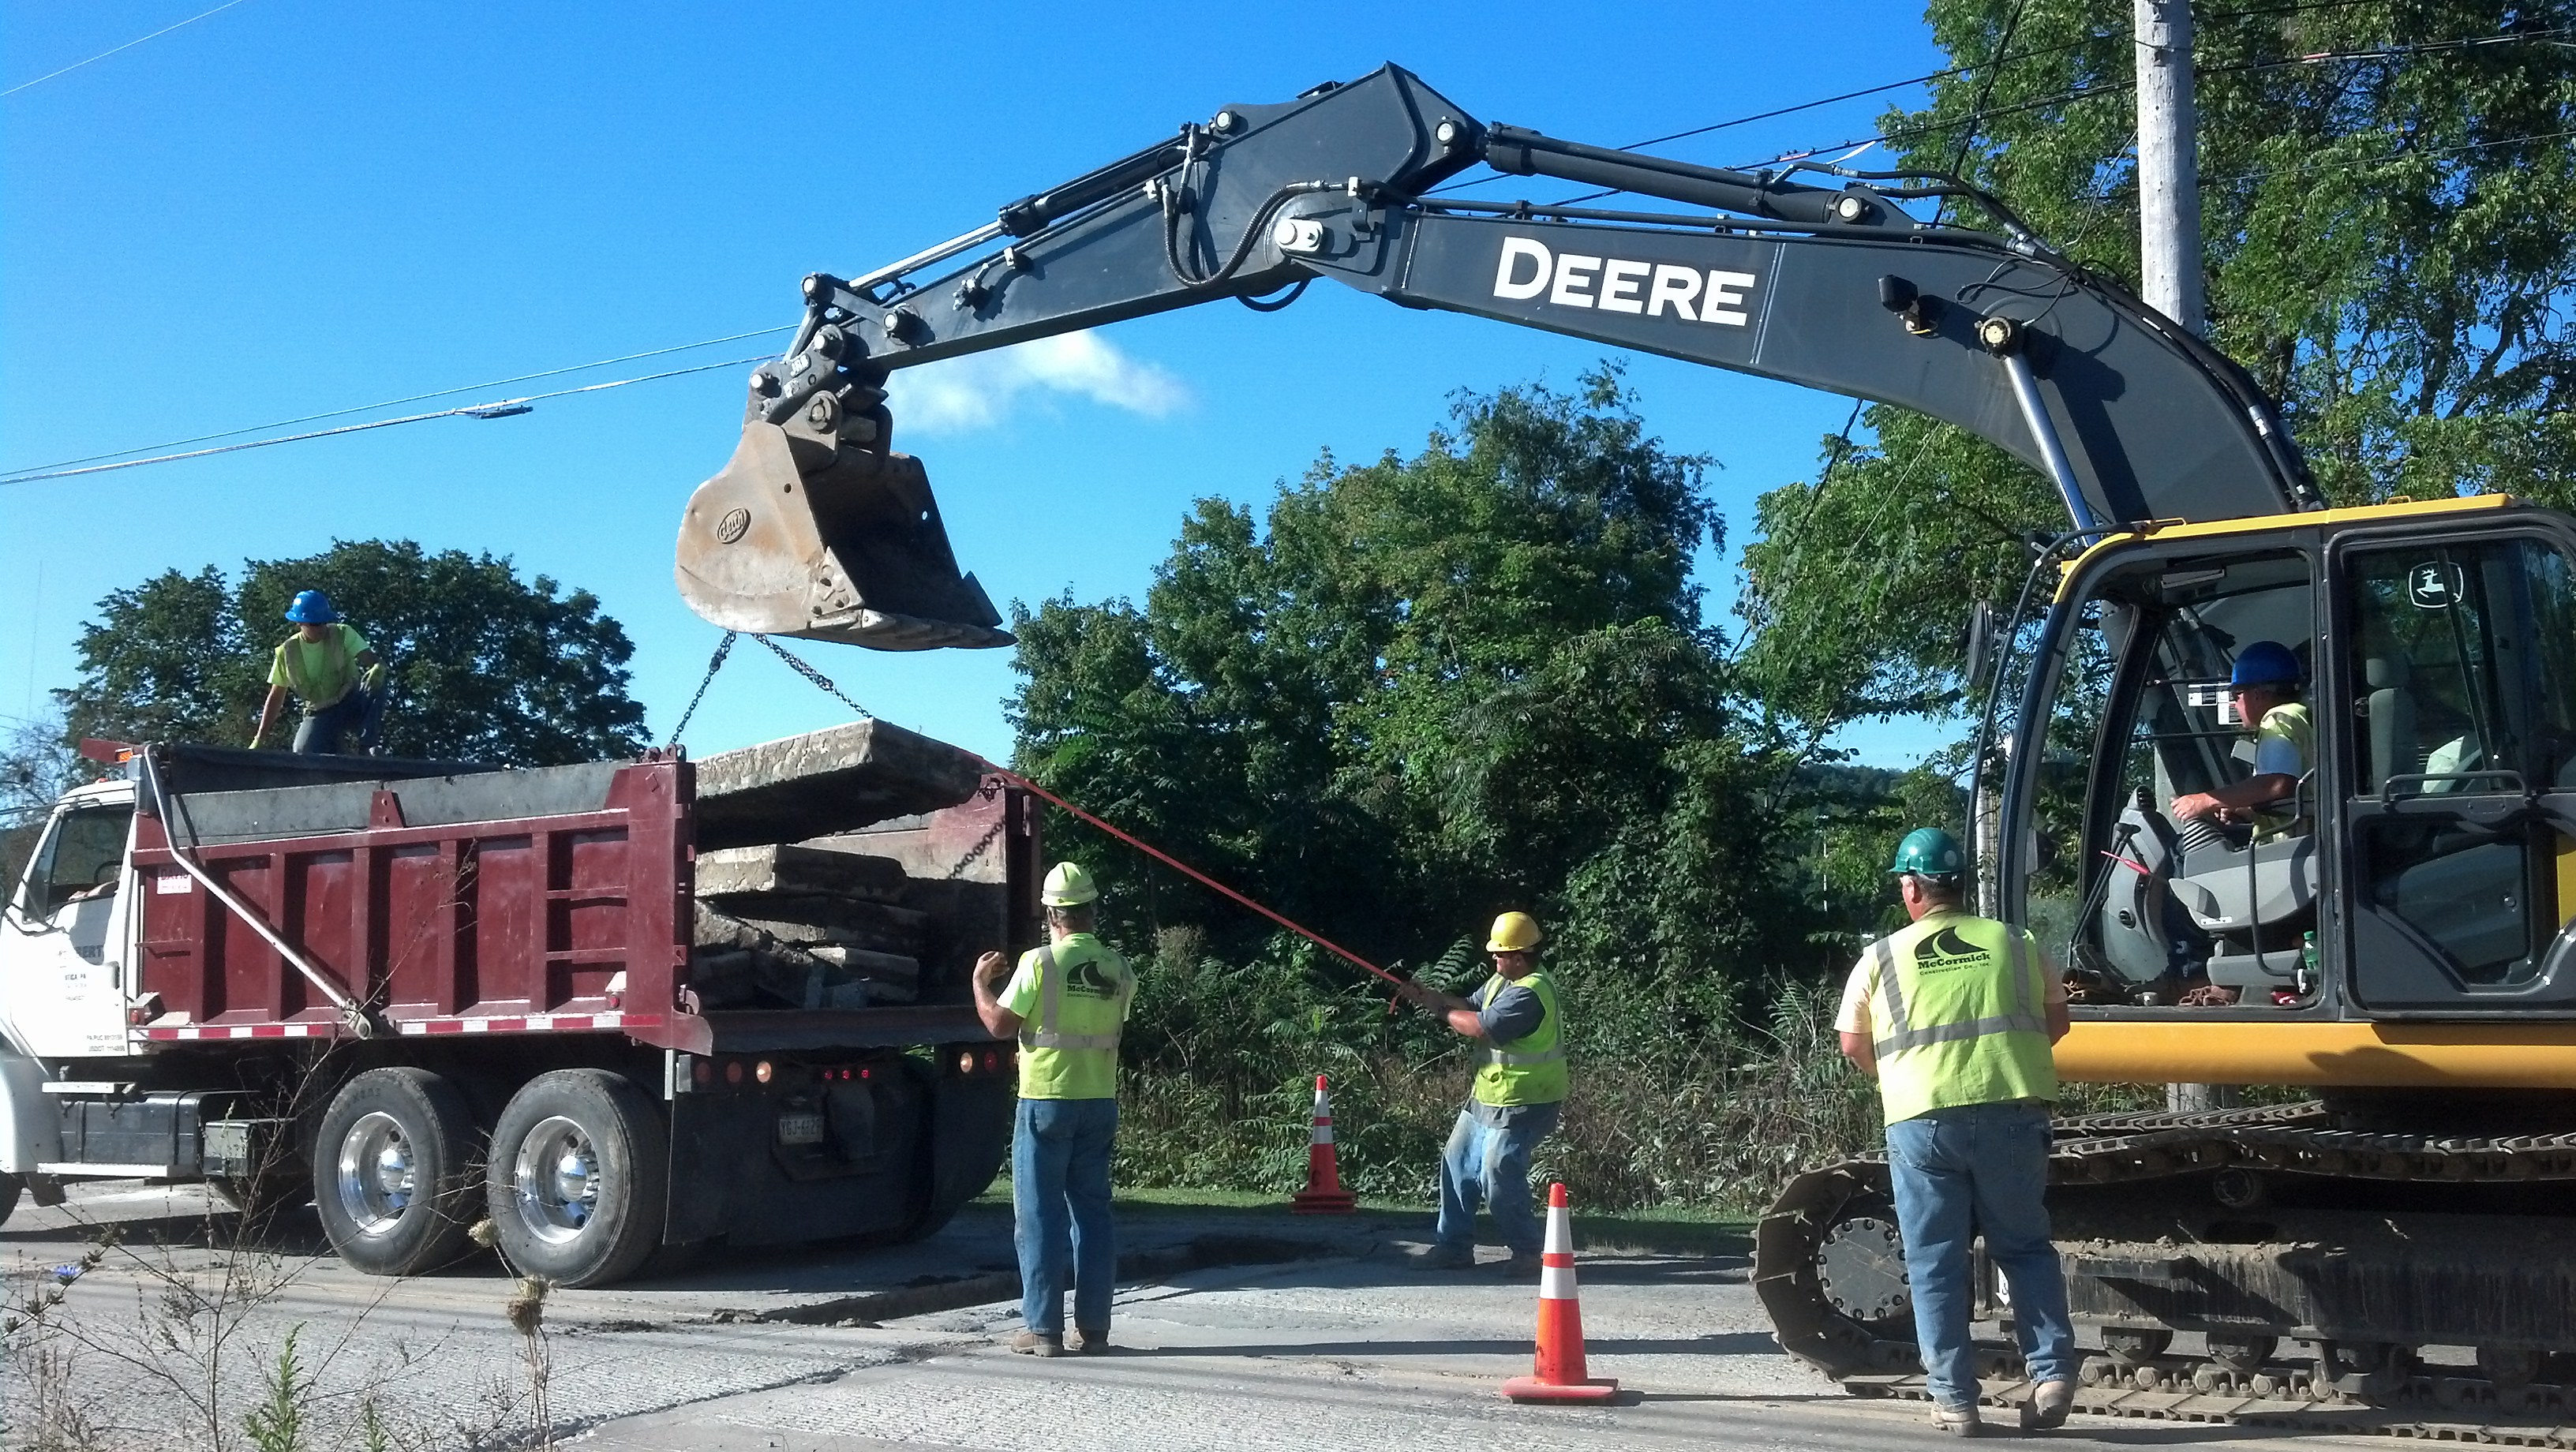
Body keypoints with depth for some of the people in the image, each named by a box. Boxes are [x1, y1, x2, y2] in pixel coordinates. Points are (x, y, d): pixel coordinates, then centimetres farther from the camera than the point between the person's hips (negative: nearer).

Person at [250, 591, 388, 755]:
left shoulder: (343, 635, -8)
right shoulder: (288, 652, -3)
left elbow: (373, 661, -19)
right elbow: (276, 697, 5)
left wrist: (377, 669, -47)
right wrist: (259, 739, 1)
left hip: (353, 706, 0)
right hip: (320, 715, 0)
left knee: (376, 685, -33)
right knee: (304, 754, -30)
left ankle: (367, 746, -24)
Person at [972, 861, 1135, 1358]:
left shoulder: (1040, 963, -12)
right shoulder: (1119, 969, 3)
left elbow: (999, 1024, -9)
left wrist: (980, 981, 8)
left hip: (1046, 1102, -4)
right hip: (1100, 1103, 4)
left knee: (1040, 1217, 2)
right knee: (1093, 1213, 10)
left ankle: (1043, 1329, 2)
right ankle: (1094, 1327, 10)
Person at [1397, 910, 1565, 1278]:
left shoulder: (1530, 993, -25)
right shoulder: (1503, 981, 10)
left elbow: (1481, 1027, -28)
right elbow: (1471, 1007, 11)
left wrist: (1442, 1011, -13)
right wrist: (1427, 996, -1)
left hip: (1522, 1105, -11)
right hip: (1487, 1097, 11)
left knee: (1499, 1175, -16)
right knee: (1457, 1164, 12)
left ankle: (1527, 1252, -2)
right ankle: (1456, 1246, 21)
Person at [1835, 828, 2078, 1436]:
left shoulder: (1882, 957, 5)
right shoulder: (2015, 943, 9)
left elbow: (1853, 1046, 12)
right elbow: (2057, 1021, 17)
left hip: (1922, 1119, -1)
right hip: (2012, 1112, 1)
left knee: (1936, 1261, 7)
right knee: (2024, 1247, 16)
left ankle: (1954, 1398, 7)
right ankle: (2053, 1370, 3)